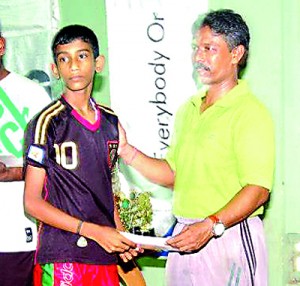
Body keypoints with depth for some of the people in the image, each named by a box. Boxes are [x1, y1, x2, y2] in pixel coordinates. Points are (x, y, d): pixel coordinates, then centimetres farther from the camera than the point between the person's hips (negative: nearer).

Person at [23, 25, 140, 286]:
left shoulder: (111, 121, 9)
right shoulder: (47, 123, -9)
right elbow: (32, 202, -10)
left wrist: (120, 235, 5)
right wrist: (95, 231, -14)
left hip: (106, 256, 5)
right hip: (62, 260, -5)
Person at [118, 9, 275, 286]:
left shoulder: (250, 112, -11)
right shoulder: (188, 109, 14)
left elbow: (258, 189, -18)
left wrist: (211, 226, -28)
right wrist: (126, 150, 7)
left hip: (230, 238, -7)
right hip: (185, 236, 7)